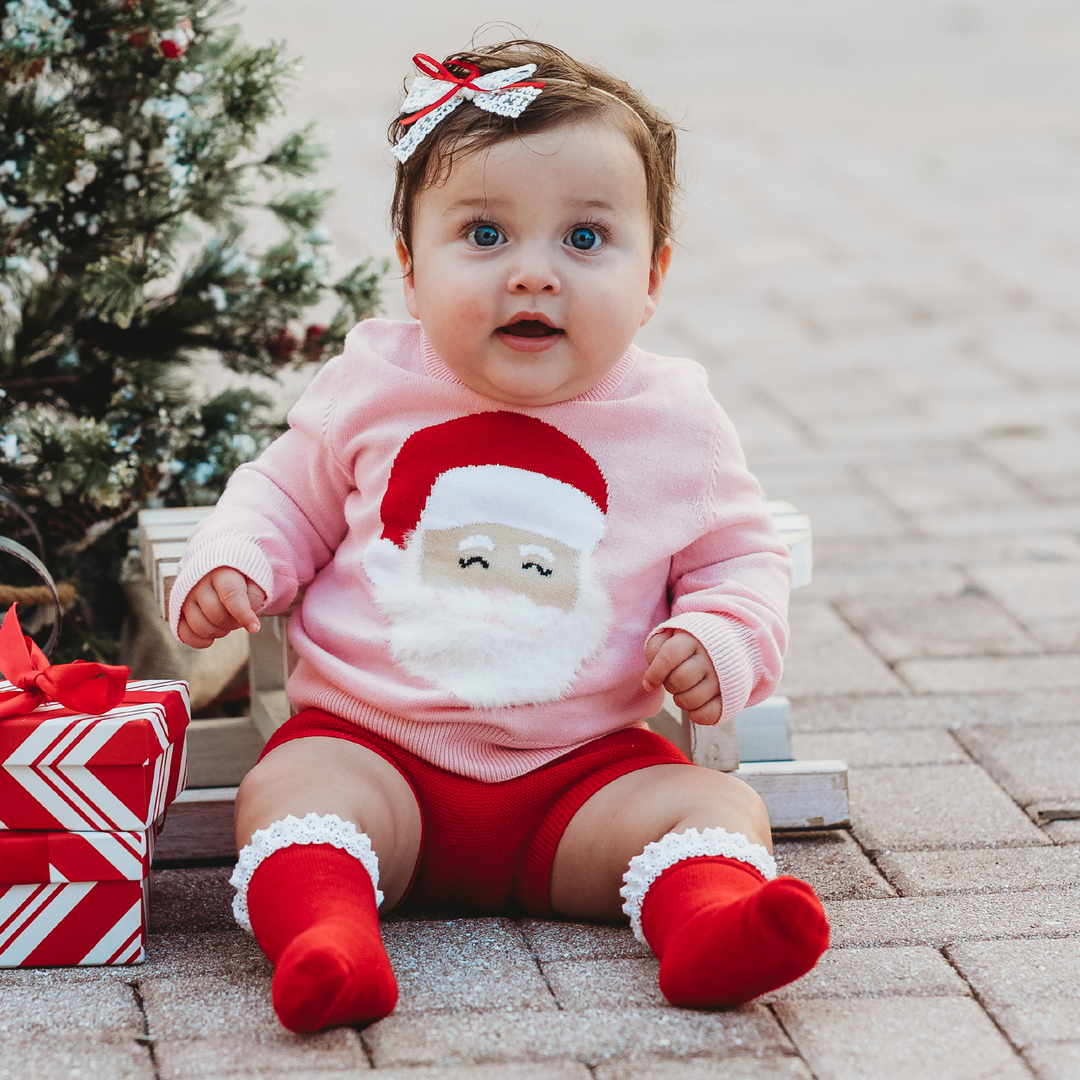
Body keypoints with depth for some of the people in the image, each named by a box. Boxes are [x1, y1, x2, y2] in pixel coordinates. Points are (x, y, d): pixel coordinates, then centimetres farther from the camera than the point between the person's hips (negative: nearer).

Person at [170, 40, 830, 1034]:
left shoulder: (673, 426, 1)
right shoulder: (373, 392, 2)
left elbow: (739, 557, 13)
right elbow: (289, 496, 18)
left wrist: (722, 640, -8)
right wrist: (232, 565, -2)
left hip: (585, 770, 0)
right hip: (373, 748, 0)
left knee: (718, 806, -23)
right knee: (288, 790, -28)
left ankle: (711, 921, -47)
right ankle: (320, 927, -49)